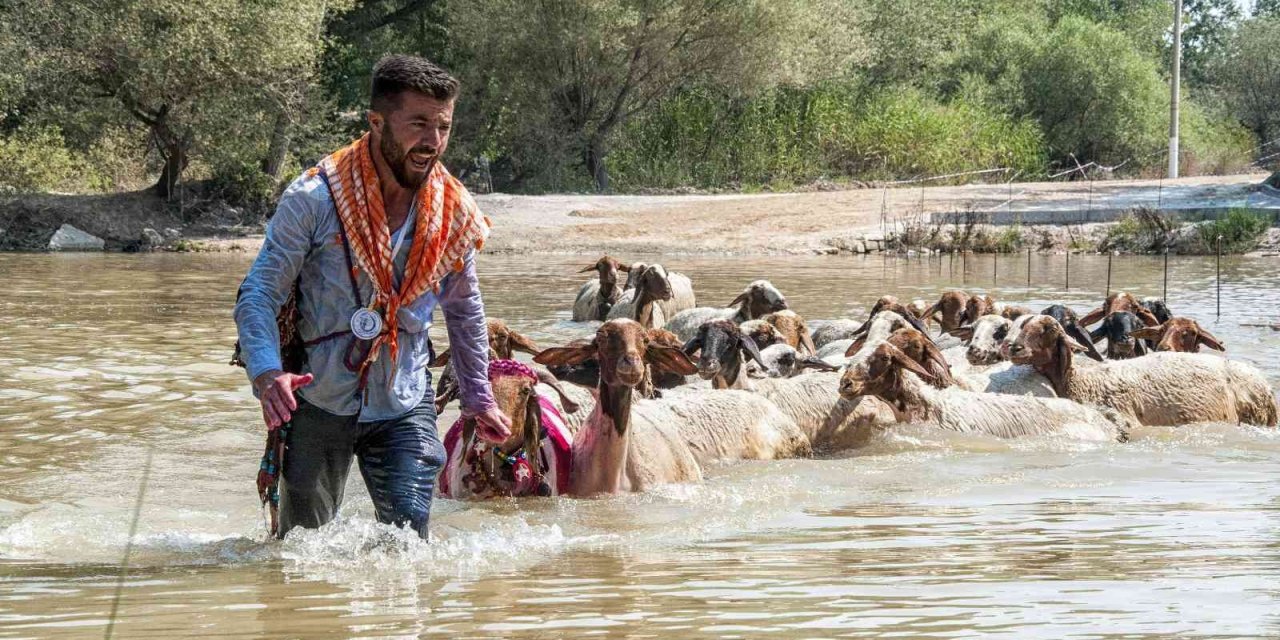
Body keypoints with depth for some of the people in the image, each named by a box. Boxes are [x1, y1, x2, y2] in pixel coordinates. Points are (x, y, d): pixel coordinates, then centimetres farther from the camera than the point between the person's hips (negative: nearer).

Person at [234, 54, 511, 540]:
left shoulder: (455, 213, -2)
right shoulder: (314, 199, -15)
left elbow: (464, 309, 15)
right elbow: (258, 295, -14)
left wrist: (478, 398, 18)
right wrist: (266, 373, -31)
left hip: (405, 405, 2)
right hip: (317, 403, -2)